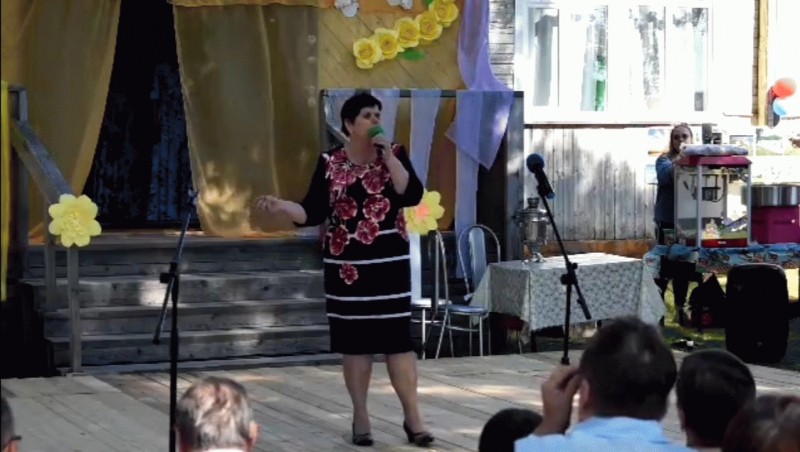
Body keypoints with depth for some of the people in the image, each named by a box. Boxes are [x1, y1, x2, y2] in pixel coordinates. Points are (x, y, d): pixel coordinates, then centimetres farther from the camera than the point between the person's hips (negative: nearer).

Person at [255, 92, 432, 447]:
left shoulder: (394, 154, 3)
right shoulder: (330, 163, 1)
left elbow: (412, 195, -12)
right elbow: (313, 213, -2)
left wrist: (388, 156, -15)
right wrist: (281, 206, -19)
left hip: (389, 262, 0)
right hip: (347, 264, 0)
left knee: (398, 337, -3)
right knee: (354, 340, 3)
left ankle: (412, 417, 2)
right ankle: (360, 418, 13)